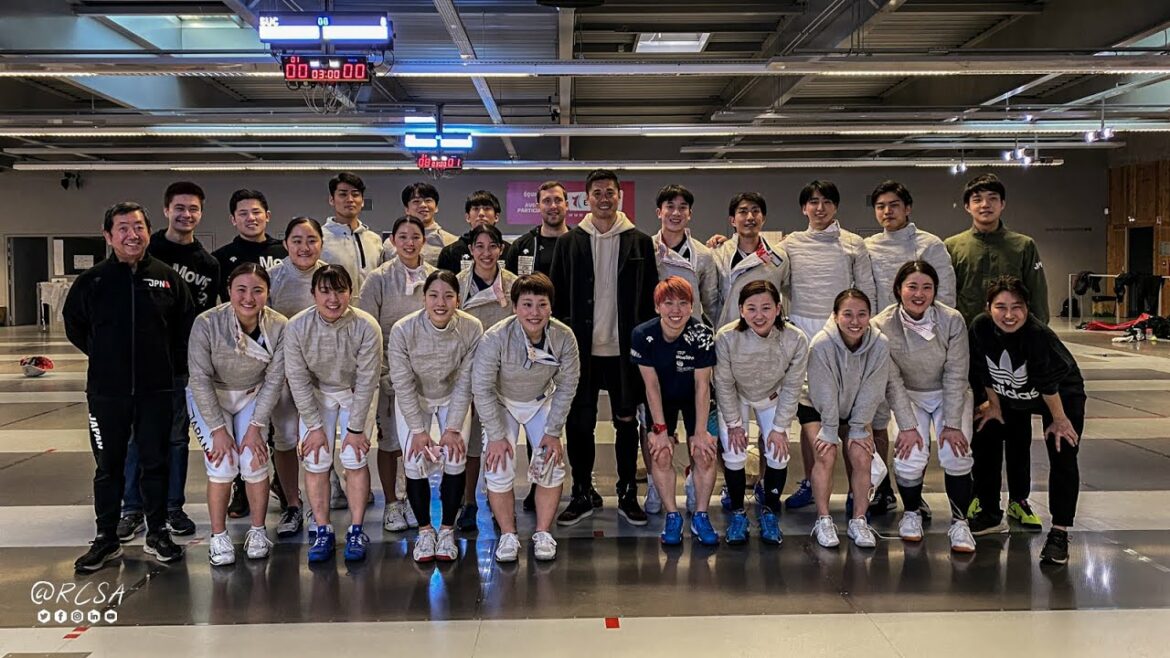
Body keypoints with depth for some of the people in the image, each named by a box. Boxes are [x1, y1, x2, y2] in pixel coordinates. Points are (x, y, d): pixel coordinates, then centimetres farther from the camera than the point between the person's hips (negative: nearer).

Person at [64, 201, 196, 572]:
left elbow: (186, 326, 10)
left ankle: (157, 534, 21)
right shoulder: (91, 281, 0)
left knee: (156, 463, 8)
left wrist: (170, 363, 6)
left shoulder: (168, 278, 0)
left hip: (156, 390, 0)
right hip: (106, 392, 0)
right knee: (108, 466, 9)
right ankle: (106, 539, 20)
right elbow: (73, 324, 13)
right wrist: (105, 358, 9)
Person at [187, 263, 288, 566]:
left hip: (251, 396, 1)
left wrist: (256, 425, -14)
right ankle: (218, 537, 7)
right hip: (209, 397, -1)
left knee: (254, 461, -11)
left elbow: (274, 380, -12)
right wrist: (218, 428, -19)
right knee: (222, 466, -13)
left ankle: (258, 532, 11)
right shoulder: (207, 323, -26)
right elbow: (200, 379, -19)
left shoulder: (279, 326, -22)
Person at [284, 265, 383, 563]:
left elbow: (366, 381, -21)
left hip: (357, 393, -1)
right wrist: (315, 426, -14)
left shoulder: (366, 327, -28)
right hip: (316, 393, 1)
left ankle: (356, 531, 6)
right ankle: (323, 531, 7)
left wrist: (356, 428, -17)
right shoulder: (297, 327, -24)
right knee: (315, 461, -6)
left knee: (354, 460, -8)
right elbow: (298, 380, -15)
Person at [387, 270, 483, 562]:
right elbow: (403, 384, -19)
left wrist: (453, 428, -18)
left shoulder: (472, 329, -26)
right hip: (413, 400, 0)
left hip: (453, 399, 1)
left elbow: (465, 382, -17)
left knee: (455, 460, -12)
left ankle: (447, 530, 7)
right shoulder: (403, 330, -28)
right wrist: (418, 430, -19)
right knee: (415, 463, -12)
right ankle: (424, 530, 10)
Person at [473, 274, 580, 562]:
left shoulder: (564, 338, -25)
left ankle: (543, 533, 10)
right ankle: (508, 535, 5)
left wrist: (554, 432, -11)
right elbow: (482, 389, -22)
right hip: (501, 403, -2)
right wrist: (496, 436, -20)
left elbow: (566, 387, -11)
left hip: (541, 401, 2)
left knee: (552, 465, -8)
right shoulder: (495, 338, -32)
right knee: (498, 468, -14)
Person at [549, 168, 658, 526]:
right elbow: (557, 297, 5)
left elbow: (650, 298, 4)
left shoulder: (639, 242, 3)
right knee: (579, 423, 6)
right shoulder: (569, 242, 4)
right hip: (581, 348, 0)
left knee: (627, 422, 9)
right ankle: (582, 493, 20)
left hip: (624, 349, 0)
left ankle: (628, 494, 21)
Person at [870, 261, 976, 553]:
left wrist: (952, 424, -17)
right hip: (910, 397, 0)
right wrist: (907, 426, -17)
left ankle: (959, 522, 5)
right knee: (909, 457, -16)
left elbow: (955, 376, -16)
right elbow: (892, 381, -15)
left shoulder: (952, 320, -21)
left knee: (956, 456, -17)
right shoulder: (883, 325, -20)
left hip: (950, 396, 0)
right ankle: (911, 512, 13)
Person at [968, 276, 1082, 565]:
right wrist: (994, 407, 0)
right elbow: (985, 374, -10)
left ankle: (1059, 533, -8)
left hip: (1062, 395, -5)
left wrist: (1059, 420, -18)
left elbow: (1048, 384, -27)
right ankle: (991, 516, 20)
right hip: (1010, 397, 5)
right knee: (982, 442, 4)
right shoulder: (980, 327, -24)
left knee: (1062, 458, -15)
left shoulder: (1038, 333, -37)